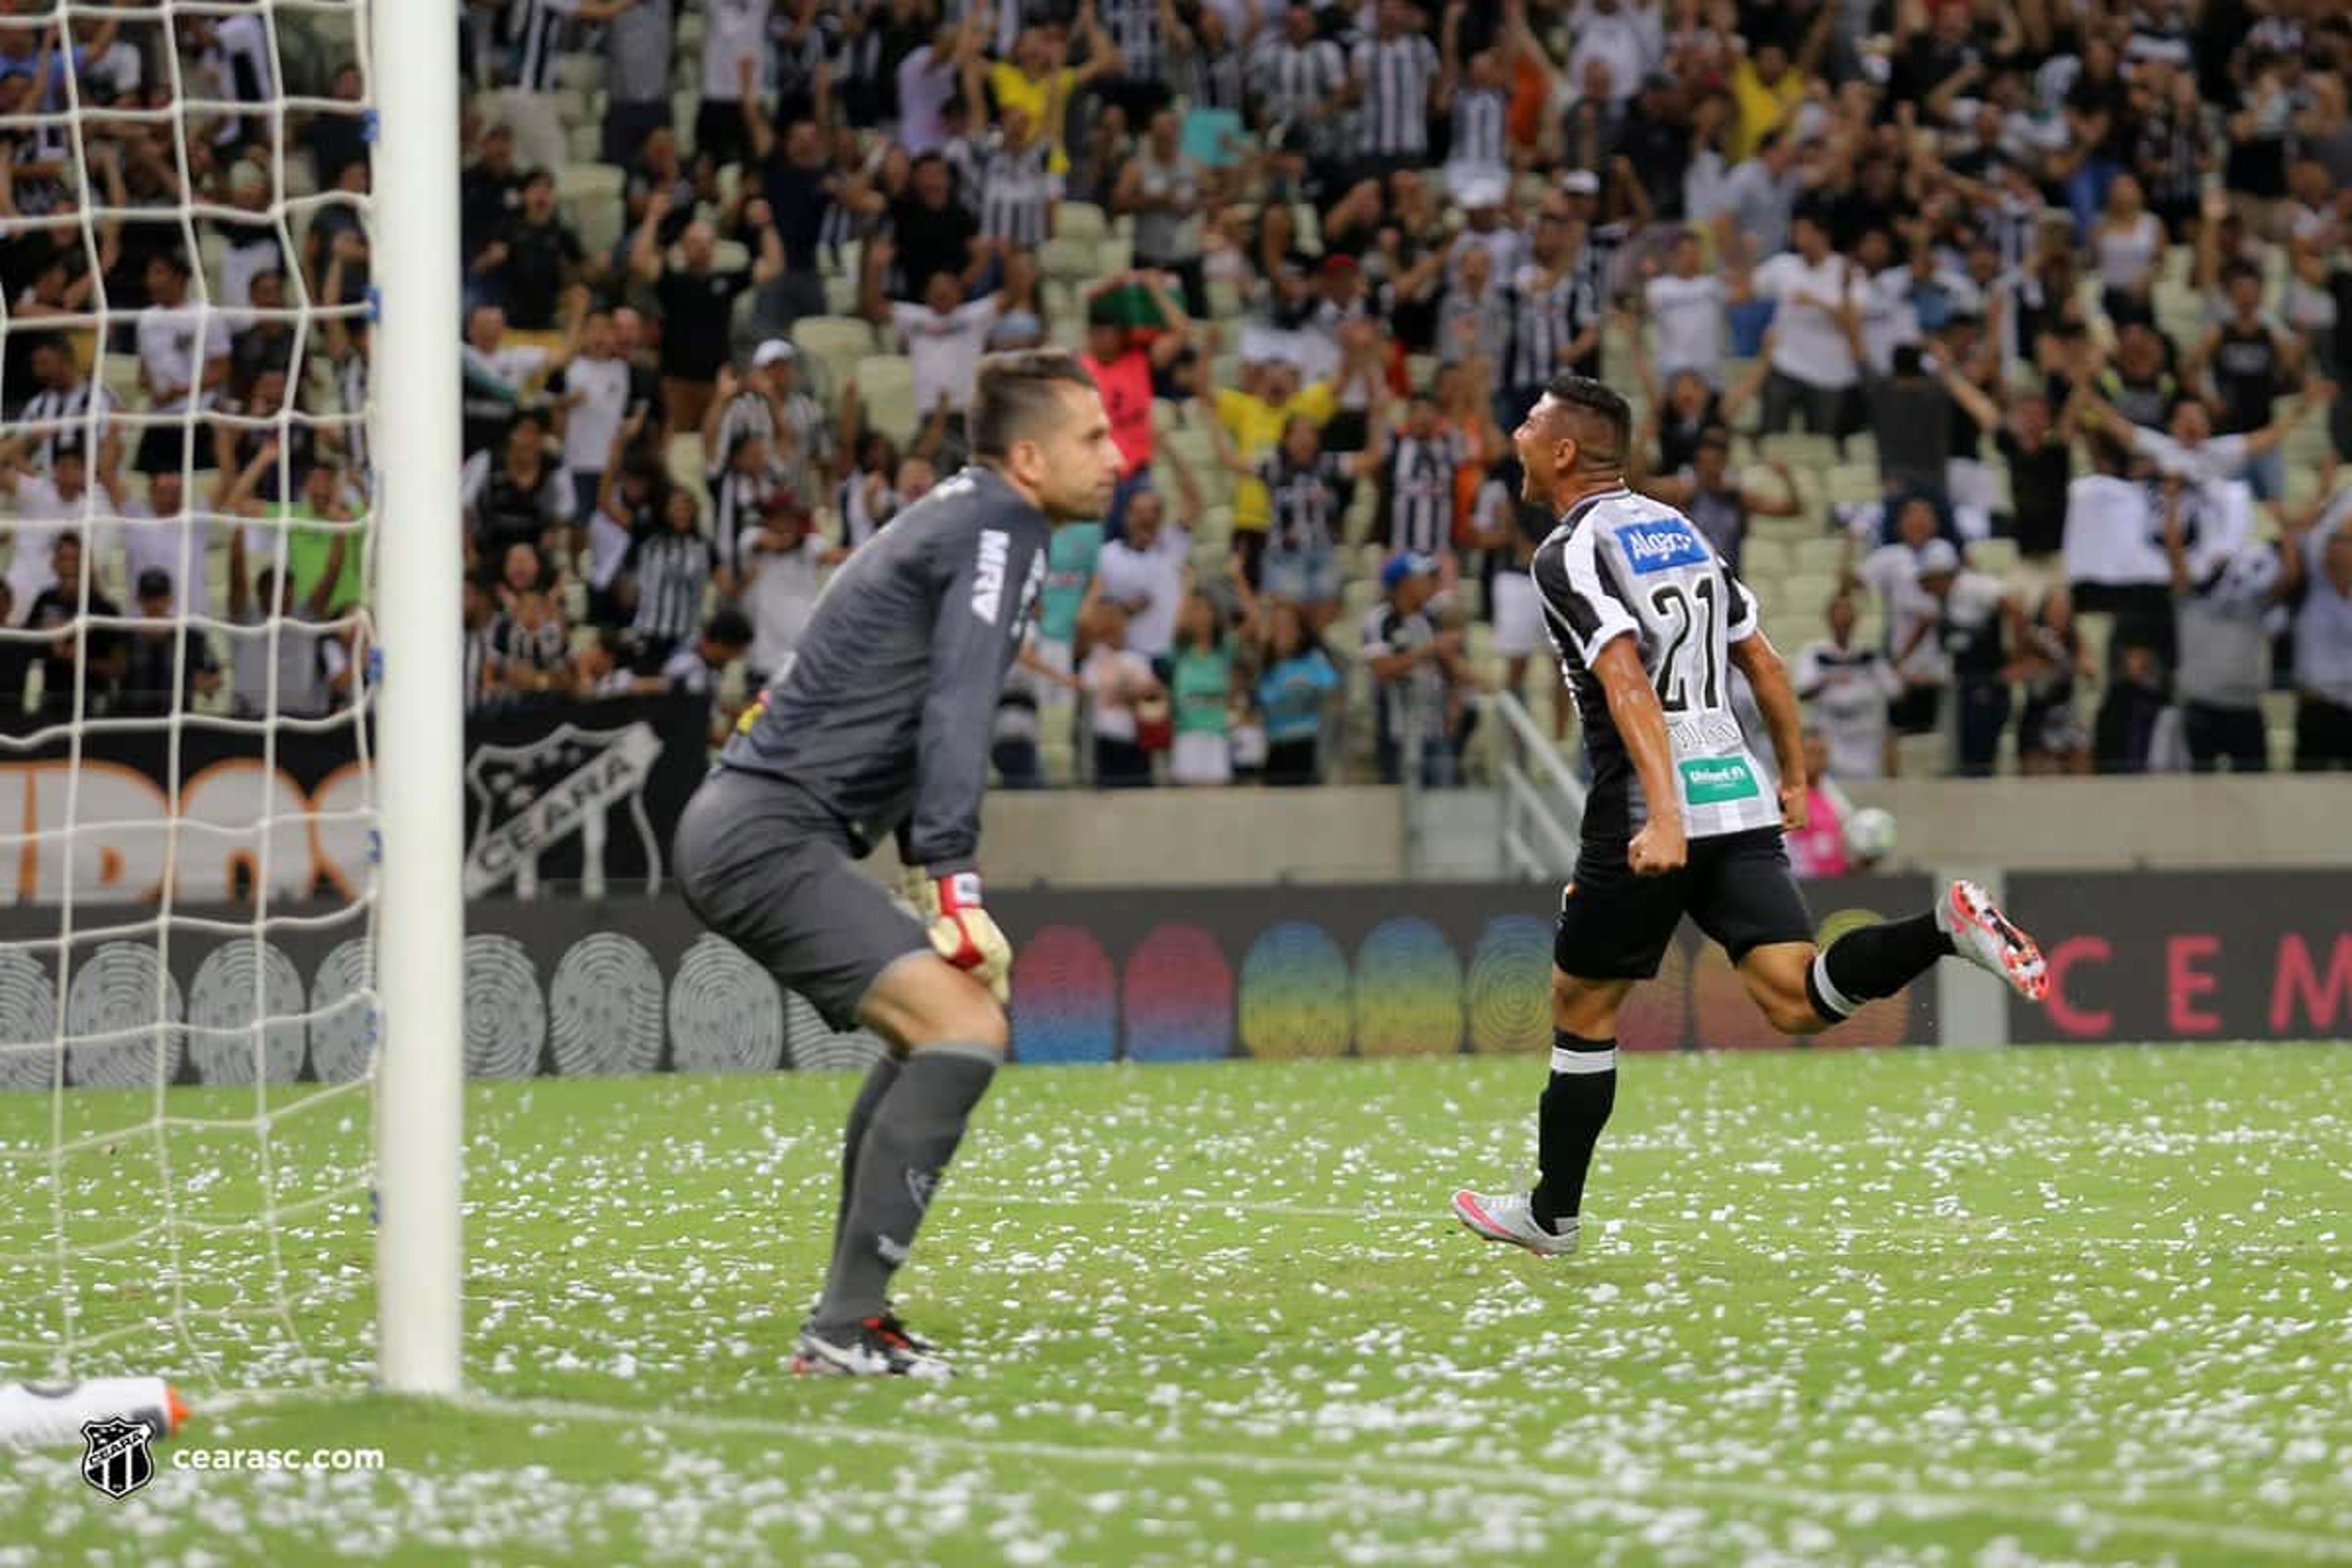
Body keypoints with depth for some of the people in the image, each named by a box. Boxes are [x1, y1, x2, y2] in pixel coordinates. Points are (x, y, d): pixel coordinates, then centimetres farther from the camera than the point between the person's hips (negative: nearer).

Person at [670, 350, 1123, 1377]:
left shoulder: (961, 520, 21)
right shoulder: (999, 528, -9)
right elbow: (956, 715, -19)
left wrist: (934, 883, 25)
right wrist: (957, 886, -23)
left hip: (741, 823, 11)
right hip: (768, 836, -11)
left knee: (939, 1026, 24)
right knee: (967, 1029, -20)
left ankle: (853, 1310, 23)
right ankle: (841, 1330, -24)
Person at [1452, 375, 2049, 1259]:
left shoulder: (1570, 552, -7)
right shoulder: (1677, 528, 17)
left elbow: (1627, 683, -21)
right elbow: (1762, 661, 21)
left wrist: (1663, 816, -30)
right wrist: (1796, 776, 30)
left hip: (1647, 821, -6)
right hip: (1740, 798, 6)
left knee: (1582, 1005, 11)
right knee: (1796, 1002, -5)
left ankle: (1552, 1213, 19)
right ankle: (1945, 928, -27)